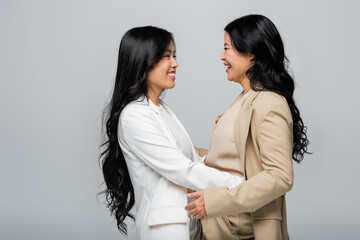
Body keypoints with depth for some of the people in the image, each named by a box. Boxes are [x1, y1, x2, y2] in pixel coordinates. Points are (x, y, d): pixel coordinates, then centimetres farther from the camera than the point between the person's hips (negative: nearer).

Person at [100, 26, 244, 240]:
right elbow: (183, 172, -19)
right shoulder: (134, 116, -16)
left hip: (186, 221, 8)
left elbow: (195, 162, 12)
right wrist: (242, 186, -17)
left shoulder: (162, 110, 13)